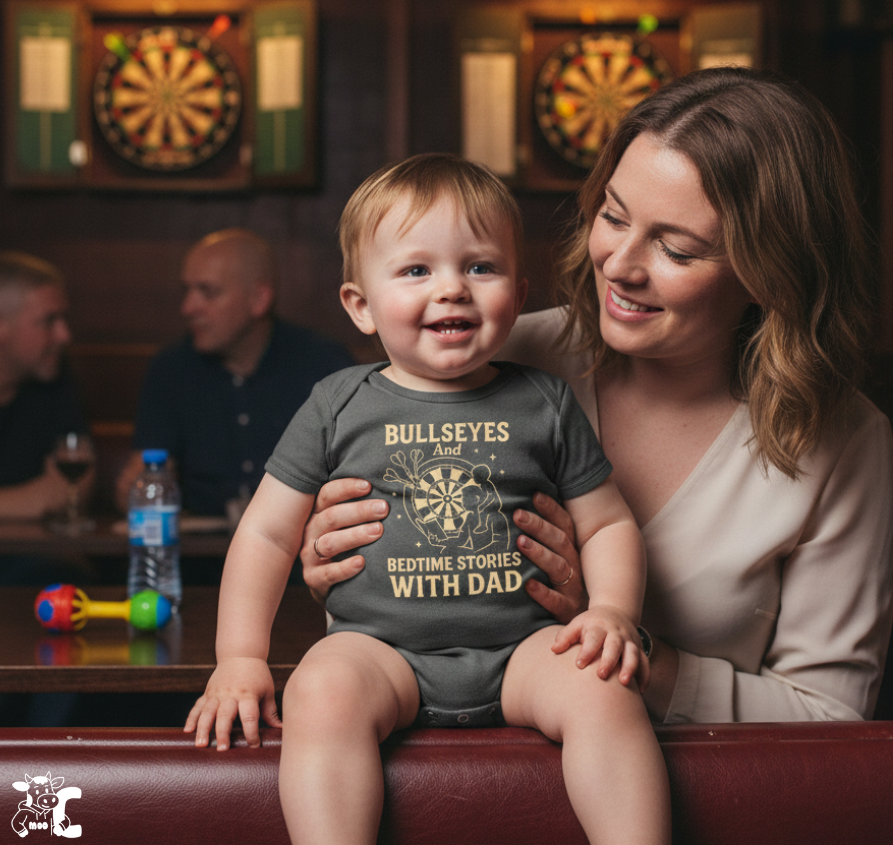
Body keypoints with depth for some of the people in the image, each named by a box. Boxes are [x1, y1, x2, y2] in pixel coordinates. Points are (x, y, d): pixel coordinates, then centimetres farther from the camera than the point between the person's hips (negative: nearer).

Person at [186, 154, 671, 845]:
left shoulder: (546, 404, 9)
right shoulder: (339, 407, 7)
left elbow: (608, 524, 14)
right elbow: (267, 533, 9)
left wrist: (614, 611, -6)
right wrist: (240, 659, 0)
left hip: (520, 645, 1)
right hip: (379, 645, 0)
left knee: (605, 691, -26)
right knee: (324, 692, -31)